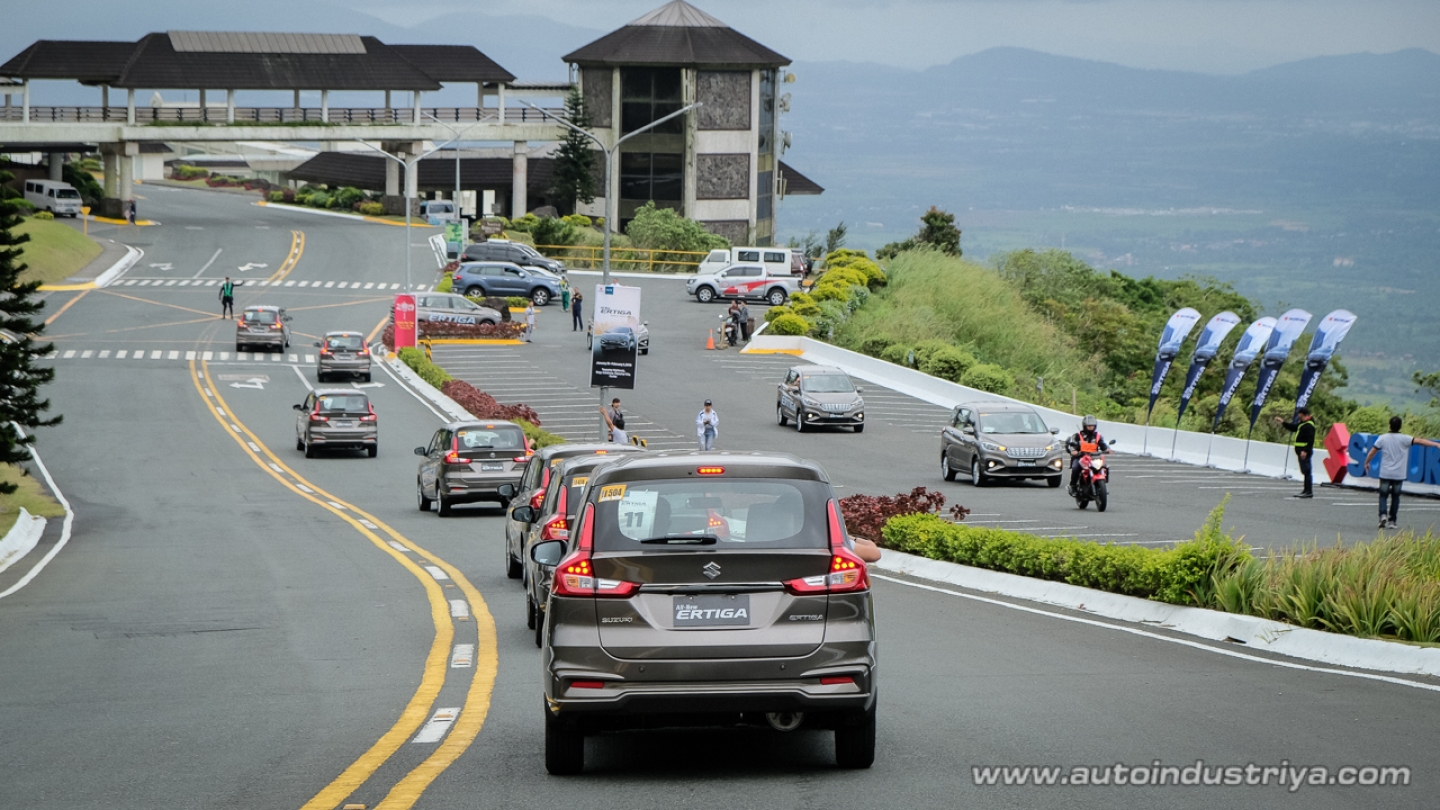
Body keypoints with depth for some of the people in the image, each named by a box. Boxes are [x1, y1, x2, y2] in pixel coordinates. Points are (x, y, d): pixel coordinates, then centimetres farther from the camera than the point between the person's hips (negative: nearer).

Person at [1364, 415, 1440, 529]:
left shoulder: (1383, 438, -3)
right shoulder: (1404, 439, -8)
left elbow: (1372, 452, 4)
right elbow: (1420, 441, -19)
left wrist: (1367, 463, 21)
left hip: (1385, 473, 0)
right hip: (1399, 475, 0)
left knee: (1383, 496, 8)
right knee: (1395, 497, 12)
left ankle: (1383, 515, -16)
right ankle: (1391, 521, 11)